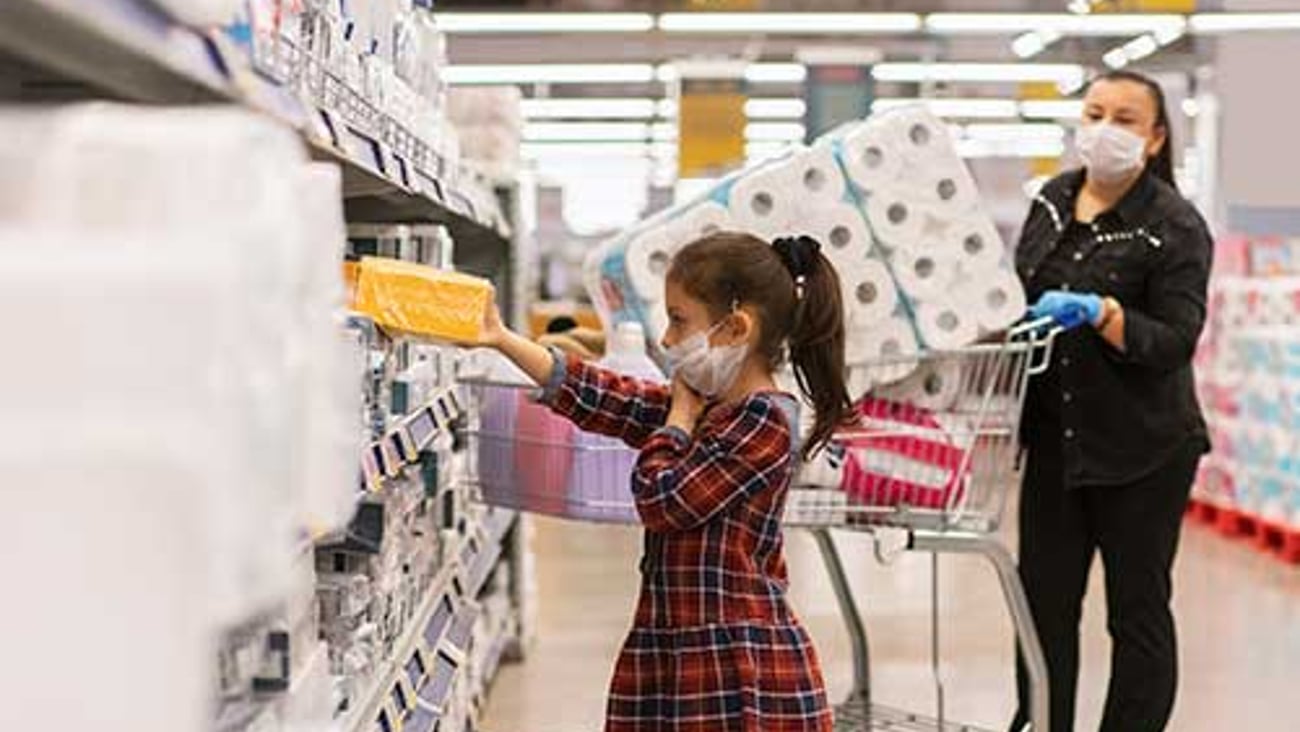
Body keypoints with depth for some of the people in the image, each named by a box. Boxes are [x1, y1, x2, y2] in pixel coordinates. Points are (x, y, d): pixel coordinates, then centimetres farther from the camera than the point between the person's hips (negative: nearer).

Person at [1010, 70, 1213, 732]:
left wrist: (1101, 313, -31)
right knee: (1044, 602, 8)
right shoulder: (1052, 200, 7)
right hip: (1055, 441, 5)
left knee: (1137, 610, 5)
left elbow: (1174, 342, -18)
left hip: (1143, 452, -5)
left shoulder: (1176, 227, -10)